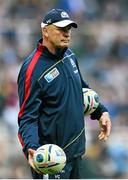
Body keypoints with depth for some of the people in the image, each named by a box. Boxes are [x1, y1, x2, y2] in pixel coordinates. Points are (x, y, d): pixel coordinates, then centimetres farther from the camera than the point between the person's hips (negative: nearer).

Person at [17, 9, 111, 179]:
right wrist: (31, 147, -36)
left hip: (76, 147, 8)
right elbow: (27, 116, -20)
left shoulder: (70, 56, 4)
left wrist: (101, 111, 10)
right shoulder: (32, 69, -20)